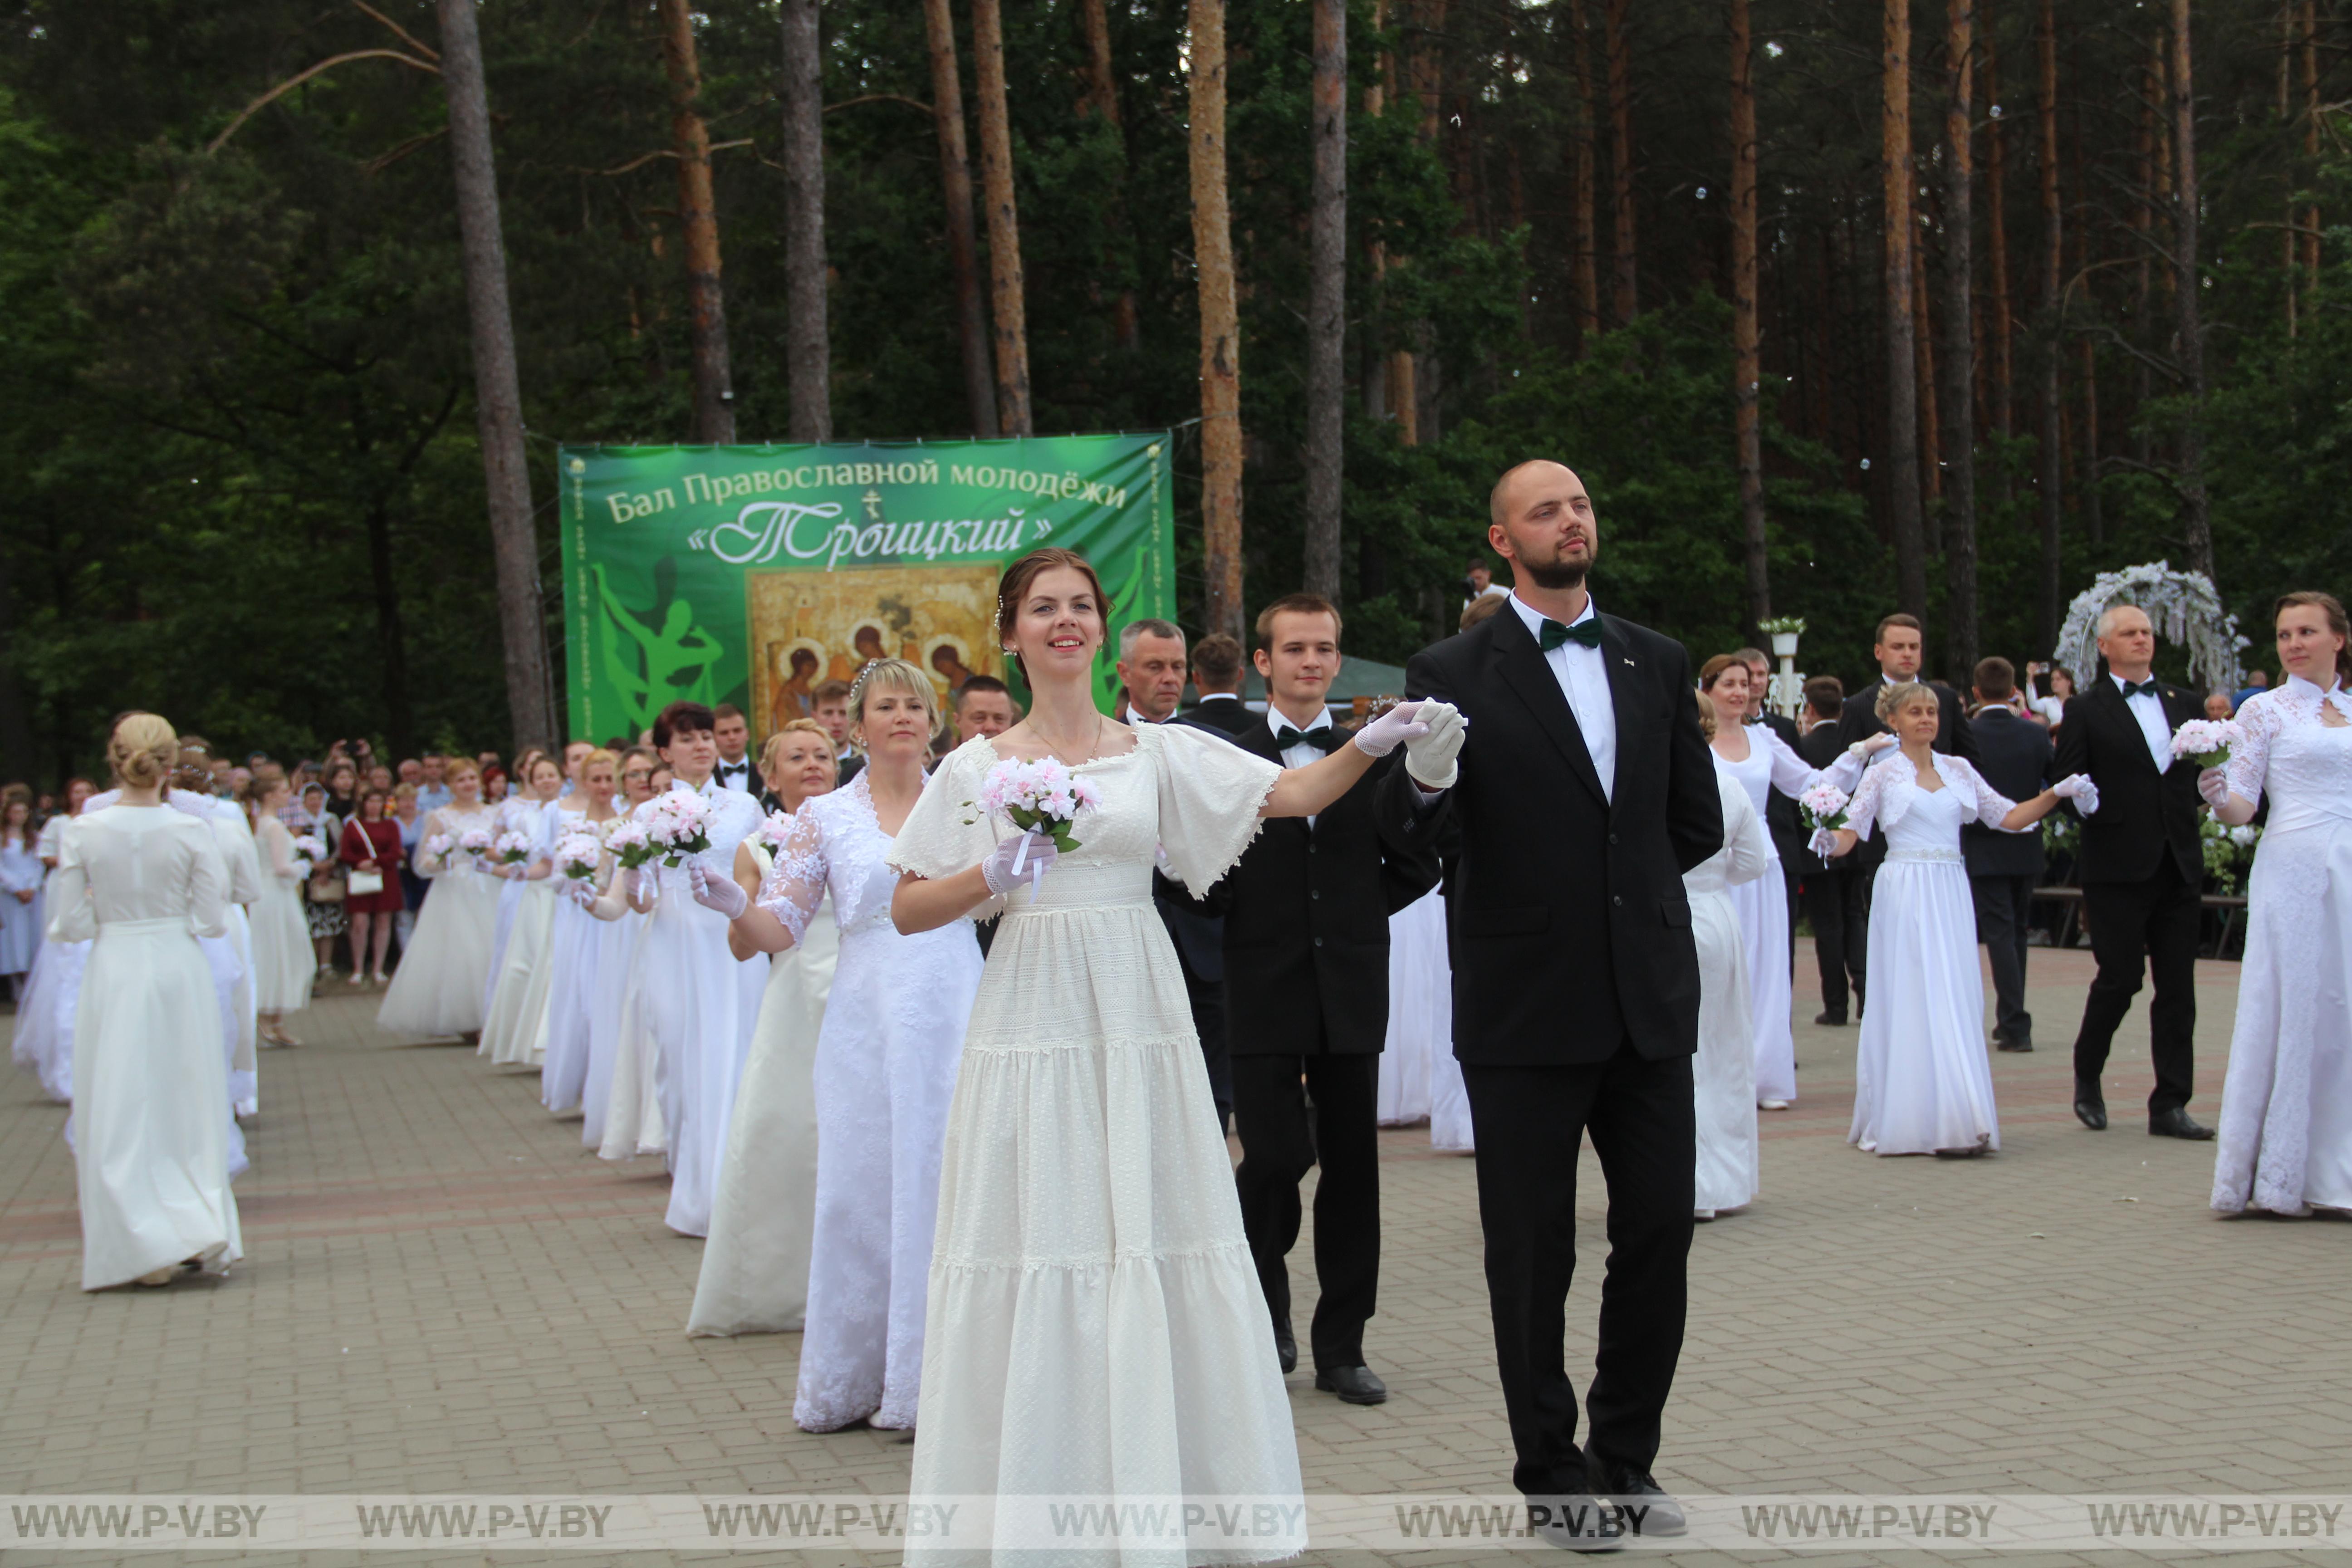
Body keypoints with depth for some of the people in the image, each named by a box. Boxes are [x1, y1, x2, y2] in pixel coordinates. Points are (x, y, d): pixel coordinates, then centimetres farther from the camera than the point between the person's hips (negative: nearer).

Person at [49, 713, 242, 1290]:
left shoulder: (84, 833, -7)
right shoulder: (191, 831, -9)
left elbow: (68, 926, -4)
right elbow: (212, 921, -5)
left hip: (114, 973, 0)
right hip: (179, 971, 0)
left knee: (121, 1112, 7)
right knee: (186, 1107, 13)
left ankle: (147, 1246, 5)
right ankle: (203, 1231, 13)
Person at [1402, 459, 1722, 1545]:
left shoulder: (1657, 664, 10)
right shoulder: (1453, 674, -3)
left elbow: (1699, 823, 14)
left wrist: (1616, 881, 8)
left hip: (1648, 997, 4)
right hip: (1526, 1006, -4)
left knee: (1660, 1235, 7)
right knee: (1533, 1252, 5)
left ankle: (1626, 1461, 23)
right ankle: (1554, 1475, 19)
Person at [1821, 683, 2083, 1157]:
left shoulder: (1959, 770, 12)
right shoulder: (1883, 774, 2)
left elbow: (2010, 817, 9)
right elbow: (1848, 835, -3)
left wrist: (2057, 793, -3)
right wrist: (1828, 838, -24)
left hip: (1951, 895, 4)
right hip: (1904, 896, -4)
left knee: (1957, 1001, 2)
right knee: (1910, 1000, -5)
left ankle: (1958, 1121, 6)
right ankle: (1910, 1120, -2)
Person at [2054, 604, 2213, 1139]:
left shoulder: (2183, 703, 14)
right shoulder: (2086, 711, 1)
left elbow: (2198, 770, 14)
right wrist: (2098, 813, -22)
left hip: (2179, 867, 4)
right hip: (2120, 867, -4)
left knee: (2178, 986, 3)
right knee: (2120, 978, -3)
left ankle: (2170, 1105, 7)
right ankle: (2087, 1077, 22)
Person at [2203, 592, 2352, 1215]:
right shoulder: (2265, 710, 2)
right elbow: (2243, 806, -5)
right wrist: (2218, 797, -23)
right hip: (2295, 870, -4)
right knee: (2289, 1012, -4)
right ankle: (2276, 1178, 2)